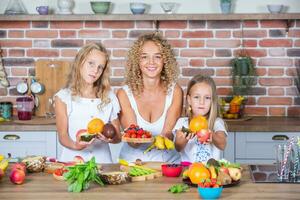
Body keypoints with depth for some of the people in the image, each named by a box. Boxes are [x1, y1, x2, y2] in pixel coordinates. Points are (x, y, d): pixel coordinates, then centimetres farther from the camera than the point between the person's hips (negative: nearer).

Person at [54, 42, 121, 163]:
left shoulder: (110, 98, 11)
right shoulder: (63, 97, 4)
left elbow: (118, 137, 13)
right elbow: (63, 136, 0)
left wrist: (110, 138, -9)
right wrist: (75, 145, -20)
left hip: (102, 160, 2)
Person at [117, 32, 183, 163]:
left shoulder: (175, 91, -1)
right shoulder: (124, 94, -4)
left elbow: (168, 133, -9)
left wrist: (164, 139, -32)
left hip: (167, 161, 1)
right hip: (133, 161, -1)